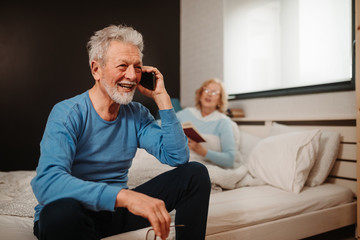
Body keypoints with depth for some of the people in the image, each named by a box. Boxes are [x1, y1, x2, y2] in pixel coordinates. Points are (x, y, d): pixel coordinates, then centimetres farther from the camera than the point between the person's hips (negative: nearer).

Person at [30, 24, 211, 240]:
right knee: (61, 209, -42)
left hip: (117, 208, 5)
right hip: (75, 214, -4)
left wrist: (162, 98, -11)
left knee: (196, 173, -7)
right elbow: (47, 182, -32)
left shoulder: (137, 114, 1)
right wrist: (124, 196, -45)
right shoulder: (67, 114, -16)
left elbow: (178, 157, -7)